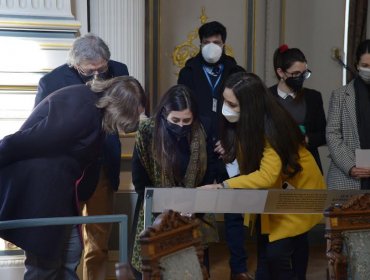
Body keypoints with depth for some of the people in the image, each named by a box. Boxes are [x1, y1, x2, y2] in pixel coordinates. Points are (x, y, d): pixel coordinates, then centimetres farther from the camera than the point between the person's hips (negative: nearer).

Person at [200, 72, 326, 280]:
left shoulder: (272, 126, -31)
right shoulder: (242, 122, -11)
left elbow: (267, 176, -42)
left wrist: (221, 187, -48)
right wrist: (230, 149, -15)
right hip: (272, 191, 6)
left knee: (278, 253, -10)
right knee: (264, 250, 7)